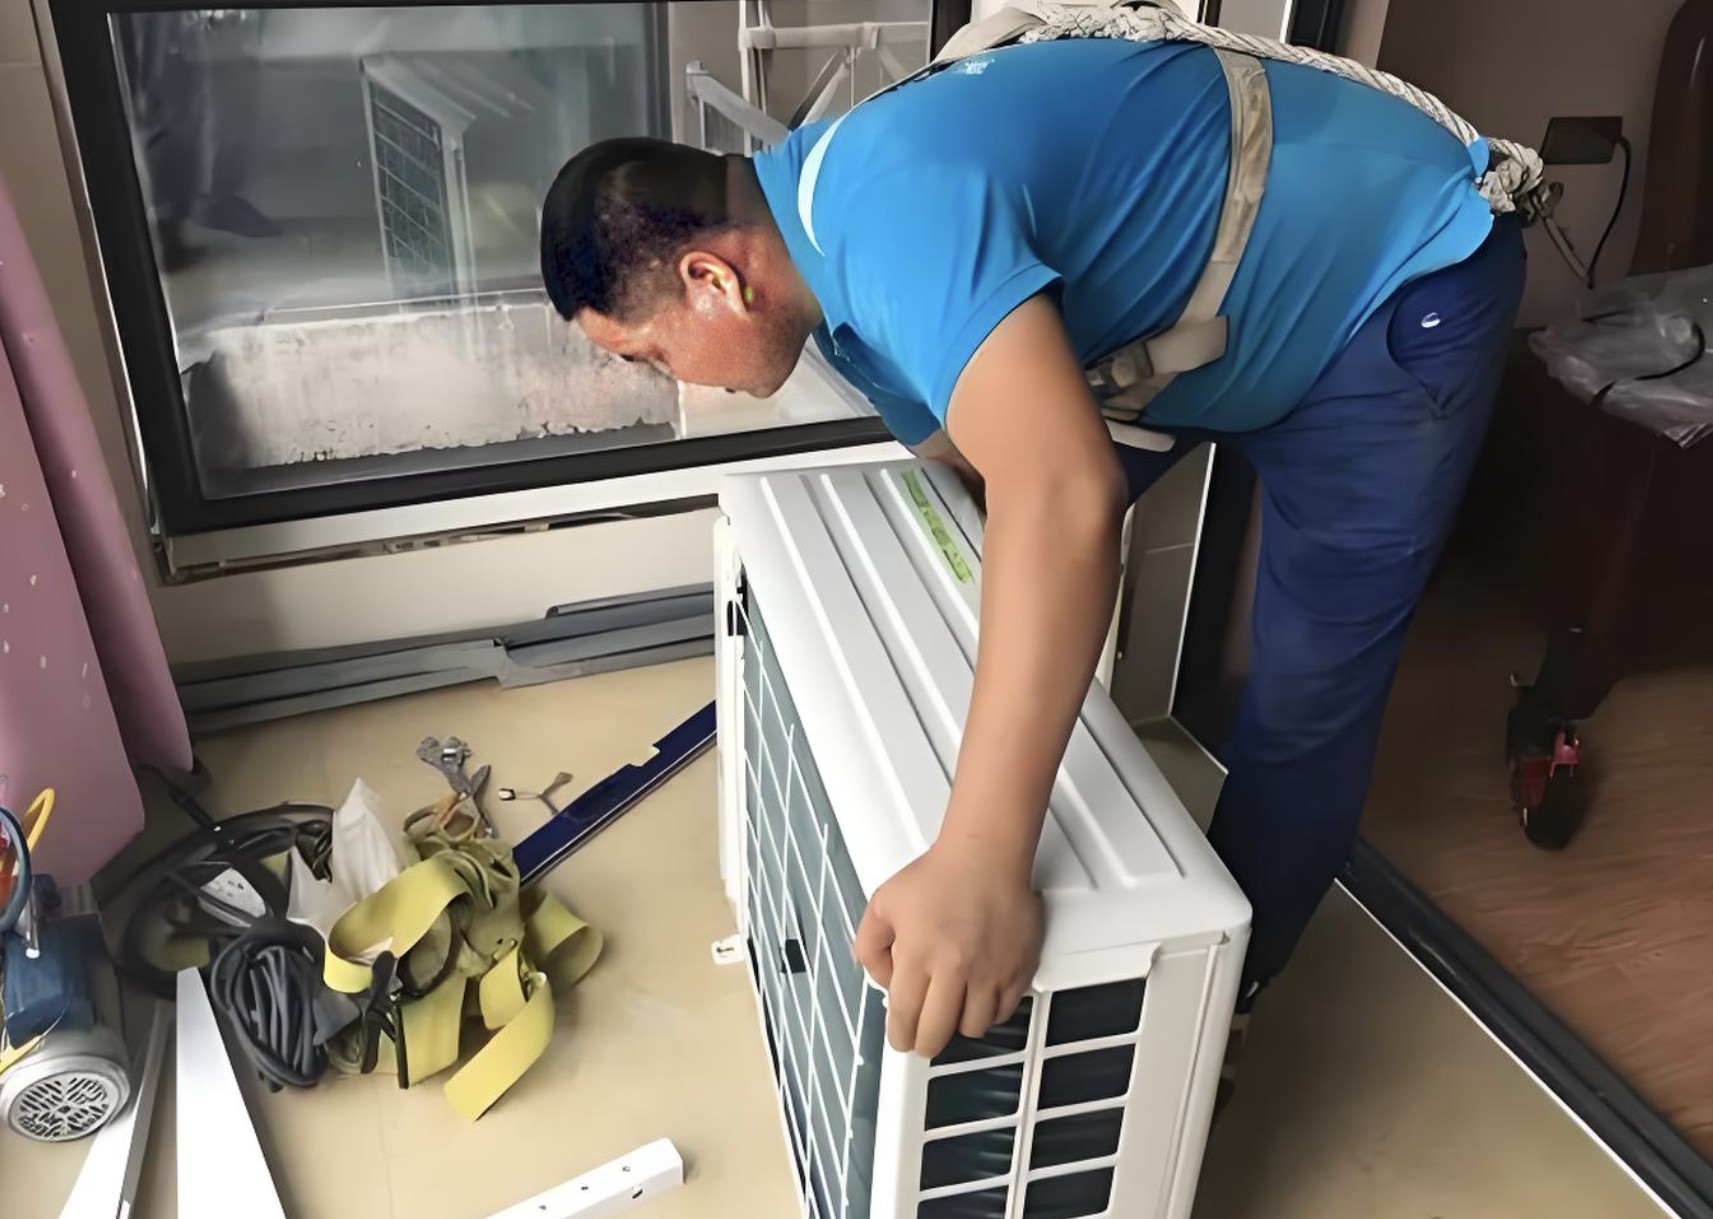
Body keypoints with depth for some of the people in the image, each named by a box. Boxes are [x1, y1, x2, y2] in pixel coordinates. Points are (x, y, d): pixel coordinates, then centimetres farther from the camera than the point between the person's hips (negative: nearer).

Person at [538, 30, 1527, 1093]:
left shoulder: (889, 211, -36)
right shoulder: (834, 247, -4)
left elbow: (1061, 498, -50)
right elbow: (966, 472, 6)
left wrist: (979, 863, -54)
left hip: (1404, 276, -9)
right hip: (1212, 288, 9)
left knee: (1305, 701, -5)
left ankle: (1220, 993, 20)